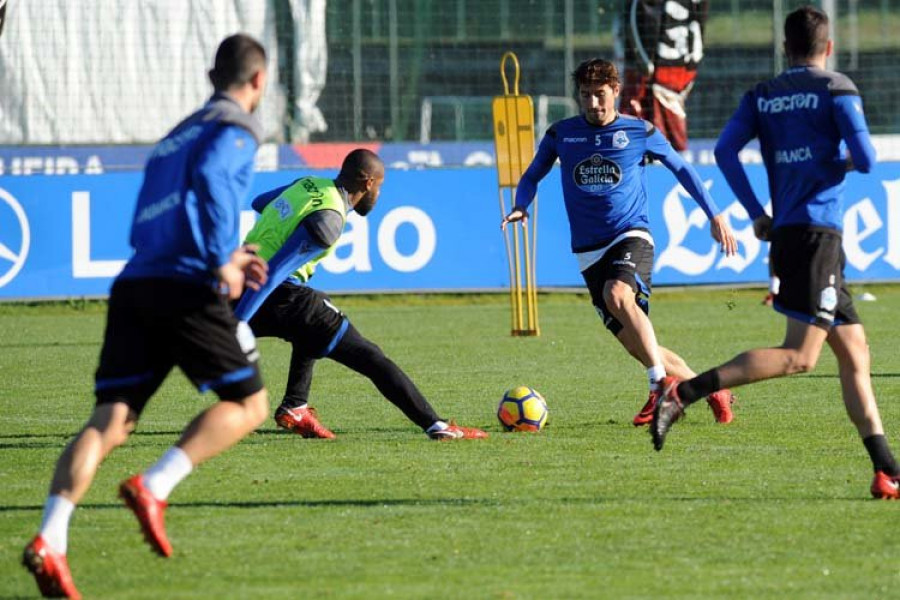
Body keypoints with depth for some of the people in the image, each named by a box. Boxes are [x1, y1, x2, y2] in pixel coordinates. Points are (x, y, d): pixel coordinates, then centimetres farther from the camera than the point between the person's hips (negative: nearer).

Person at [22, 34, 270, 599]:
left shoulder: (175, 137, 30)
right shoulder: (237, 127, 5)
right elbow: (210, 175, -17)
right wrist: (223, 260, -15)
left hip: (134, 285, 7)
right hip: (189, 287, -7)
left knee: (110, 421, -3)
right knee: (248, 404, 6)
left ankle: (50, 538, -23)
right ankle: (154, 487, -14)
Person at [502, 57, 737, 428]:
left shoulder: (639, 132, 1)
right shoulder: (561, 134, 6)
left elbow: (681, 169, 14)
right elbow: (532, 176, 17)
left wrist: (714, 216, 12)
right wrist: (520, 207, -5)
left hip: (631, 235, -3)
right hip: (589, 251, 3)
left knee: (617, 294, -35)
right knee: (635, 343, -4)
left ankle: (661, 387, -30)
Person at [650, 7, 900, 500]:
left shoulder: (761, 97, 13)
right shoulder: (837, 90, -2)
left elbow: (725, 150, 2)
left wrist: (756, 214, 8)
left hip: (784, 234, 7)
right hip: (817, 233, -7)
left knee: (854, 354, 9)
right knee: (799, 357, -13)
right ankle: (684, 392, -24)